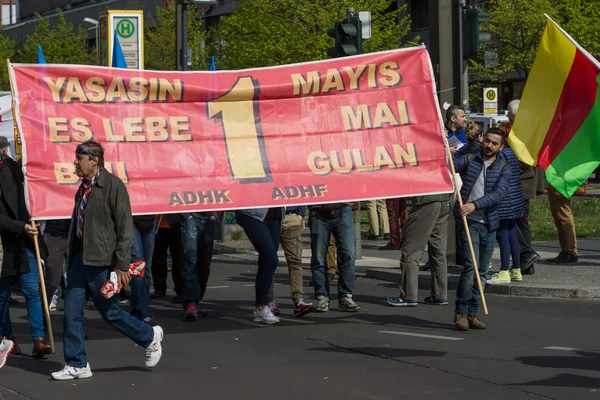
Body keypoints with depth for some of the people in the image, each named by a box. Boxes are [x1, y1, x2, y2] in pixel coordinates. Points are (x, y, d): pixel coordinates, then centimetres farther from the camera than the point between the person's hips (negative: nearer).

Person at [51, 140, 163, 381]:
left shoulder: (113, 185, -12)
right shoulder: (83, 188, 12)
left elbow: (126, 228, -14)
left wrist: (122, 265, -17)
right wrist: (72, 258, 18)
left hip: (101, 261, -8)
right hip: (80, 257, 8)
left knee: (110, 312, 2)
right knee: (72, 312, 4)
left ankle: (150, 337, 25)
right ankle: (77, 365, 11)